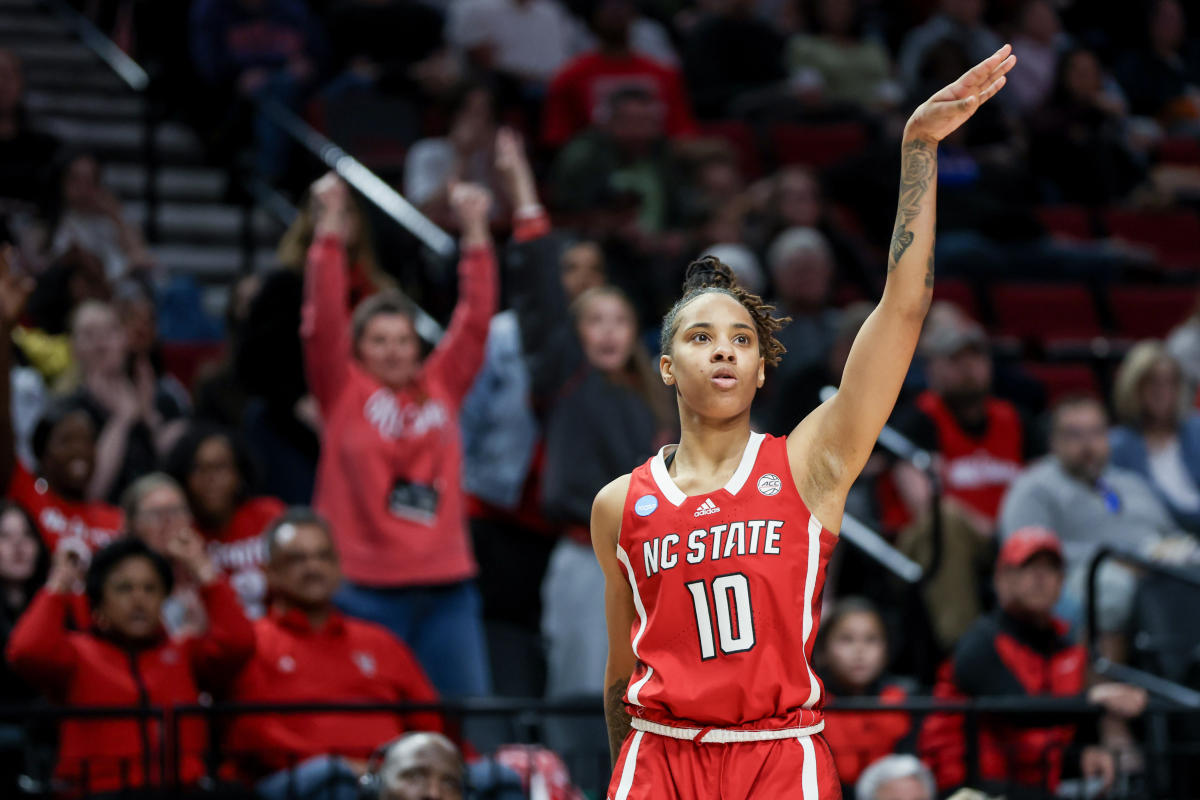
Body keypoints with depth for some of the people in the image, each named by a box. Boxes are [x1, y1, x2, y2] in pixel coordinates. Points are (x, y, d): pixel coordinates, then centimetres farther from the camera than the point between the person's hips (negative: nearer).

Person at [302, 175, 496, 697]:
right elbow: (323, 322, -6)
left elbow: (476, 320, 9)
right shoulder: (344, 391, 3)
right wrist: (331, 225, -11)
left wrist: (475, 232, 4)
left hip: (446, 583, 4)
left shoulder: (441, 386, 11)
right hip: (365, 589, -3)